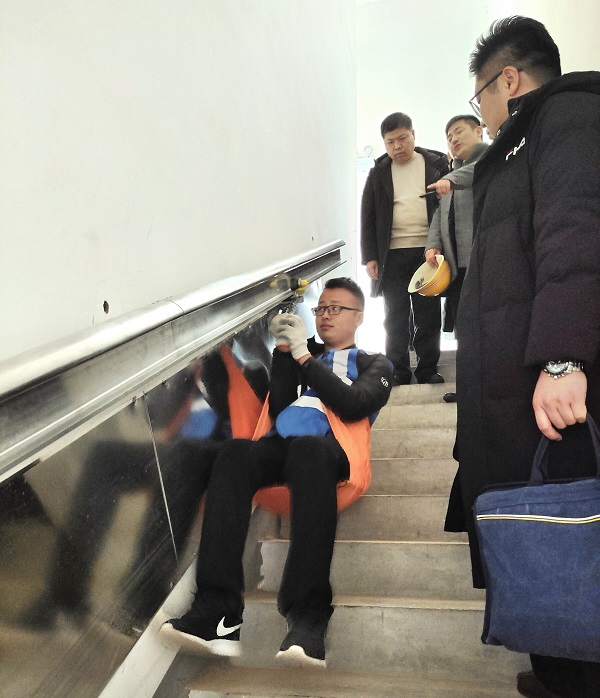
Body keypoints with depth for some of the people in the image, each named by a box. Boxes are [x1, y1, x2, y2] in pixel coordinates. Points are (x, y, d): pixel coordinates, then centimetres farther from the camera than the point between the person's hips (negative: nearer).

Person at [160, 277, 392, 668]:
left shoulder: (375, 365, 25)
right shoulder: (303, 356, 32)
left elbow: (352, 406, 1)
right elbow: (278, 410, 15)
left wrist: (303, 355, -1)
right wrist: (284, 351, 6)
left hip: (329, 448, -3)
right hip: (282, 446, 3)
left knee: (306, 446, -39)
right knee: (236, 452, -32)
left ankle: (309, 616, -42)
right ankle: (219, 610, -38)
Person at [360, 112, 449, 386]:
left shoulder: (437, 164, 6)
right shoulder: (378, 173, 9)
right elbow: (367, 218, 7)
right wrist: (369, 256, -1)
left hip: (427, 252, 0)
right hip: (392, 255, 1)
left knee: (428, 315, 5)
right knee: (395, 316, 5)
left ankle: (428, 369, 16)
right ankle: (398, 371, 14)